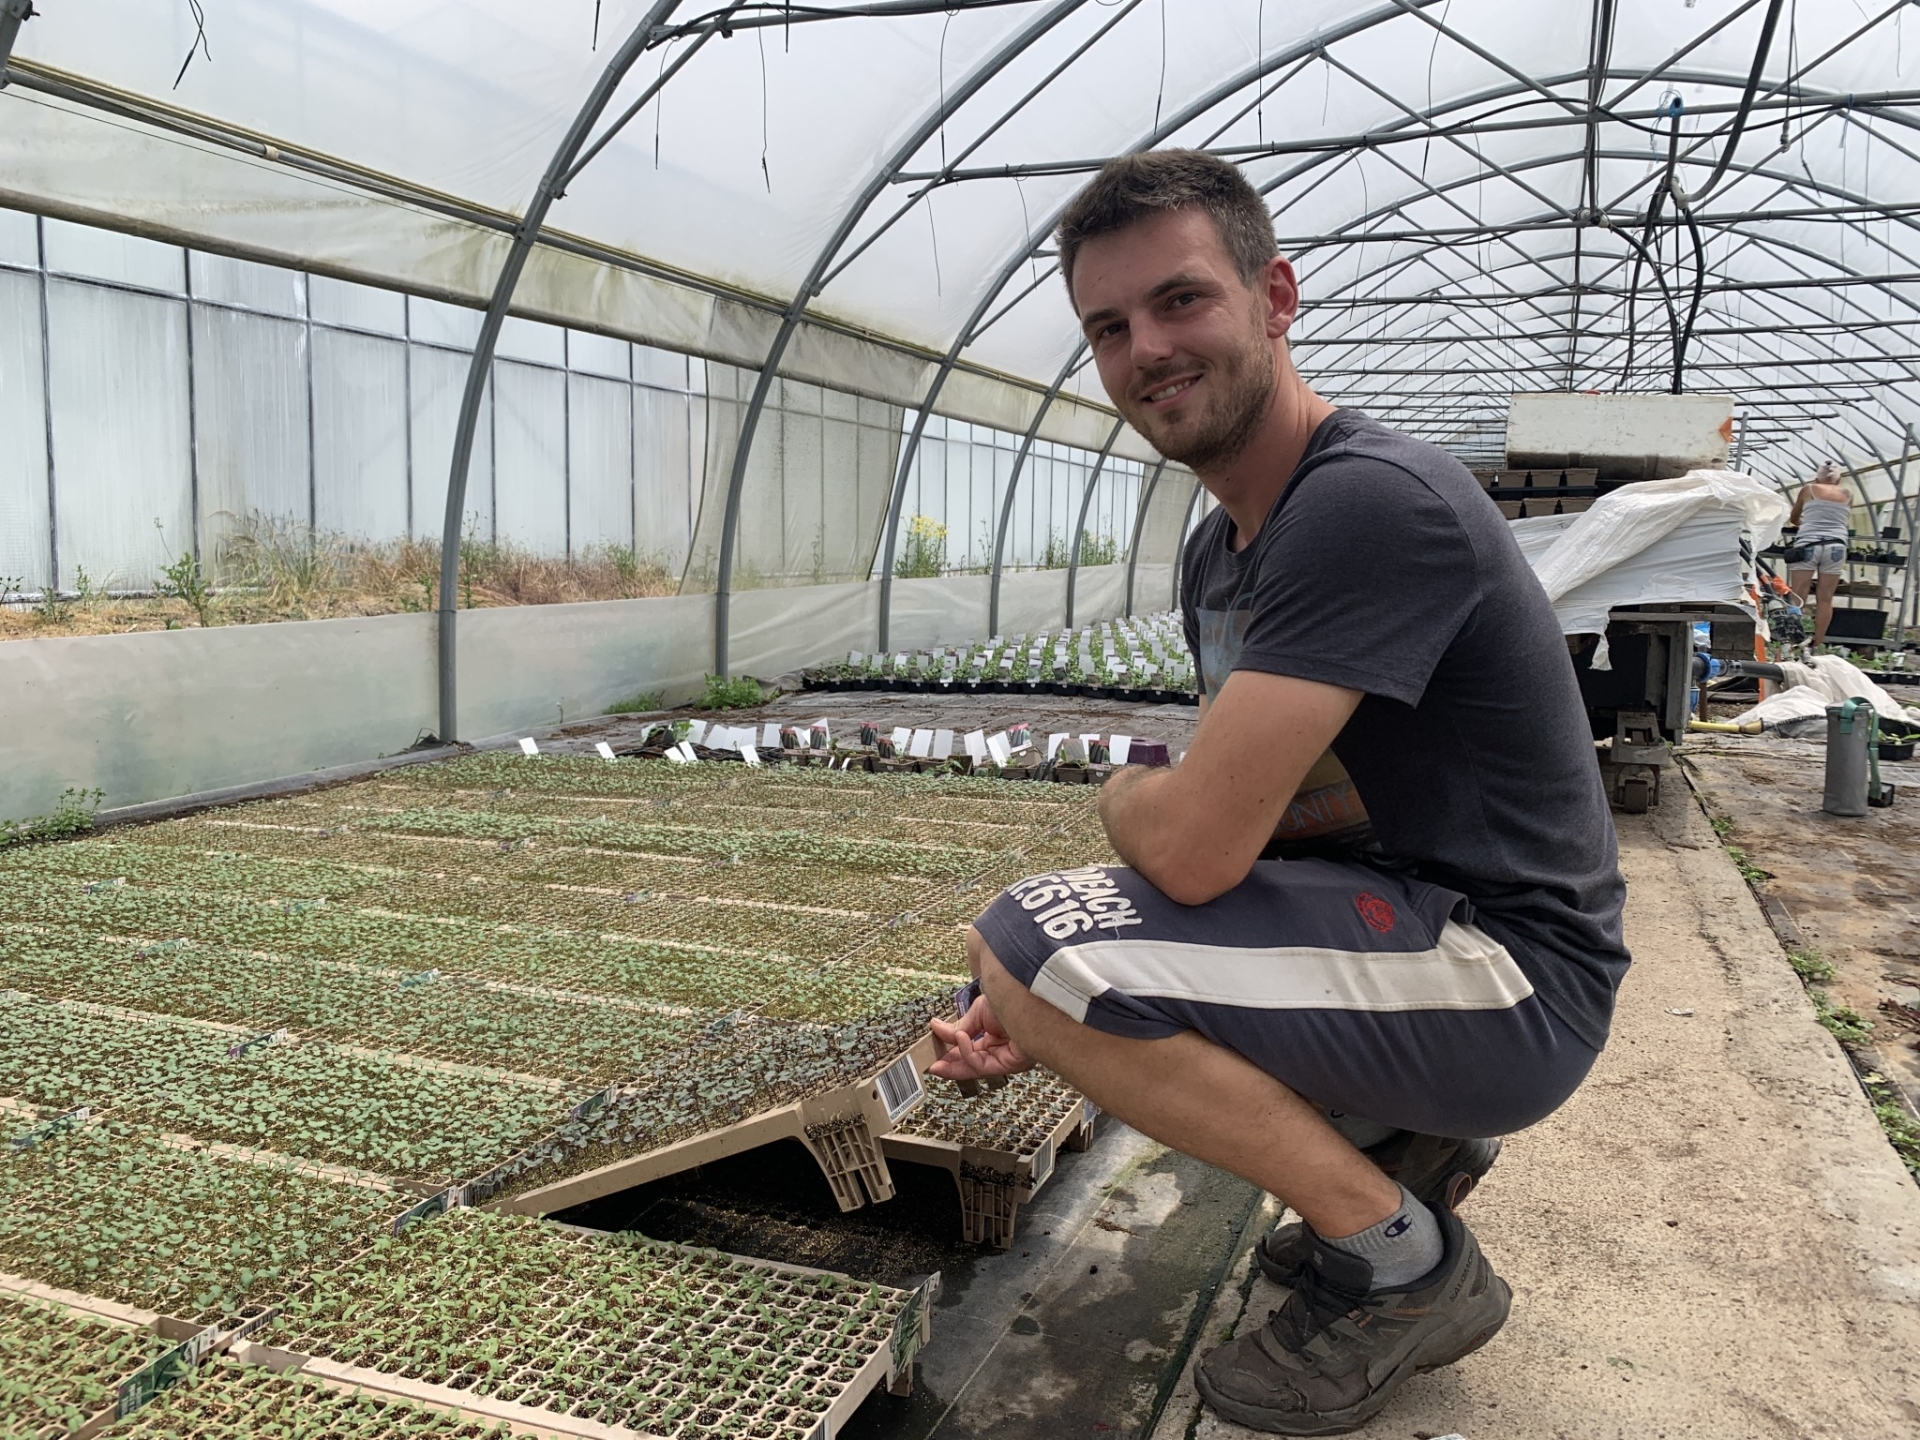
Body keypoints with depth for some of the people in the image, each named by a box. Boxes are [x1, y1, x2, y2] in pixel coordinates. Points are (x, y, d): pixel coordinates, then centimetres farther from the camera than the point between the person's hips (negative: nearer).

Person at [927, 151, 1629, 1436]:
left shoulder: (1372, 500, -23)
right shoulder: (1221, 556, 8)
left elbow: (1195, 847, -29)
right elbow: (1228, 830, 12)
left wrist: (1124, 793, -3)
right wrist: (1050, 1019, -1)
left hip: (1513, 976, -10)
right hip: (1404, 915, 10)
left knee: (1032, 943, -23)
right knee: (1035, 970, 20)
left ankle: (1405, 1261, -5)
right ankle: (1409, 1139, 14)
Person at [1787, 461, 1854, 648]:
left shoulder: (1808, 489, 13)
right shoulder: (1847, 495, 18)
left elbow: (1793, 519, 27)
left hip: (1807, 545, -2)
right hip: (1836, 546, 2)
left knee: (1798, 599, -4)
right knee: (1826, 599, 3)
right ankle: (1818, 645, 1)